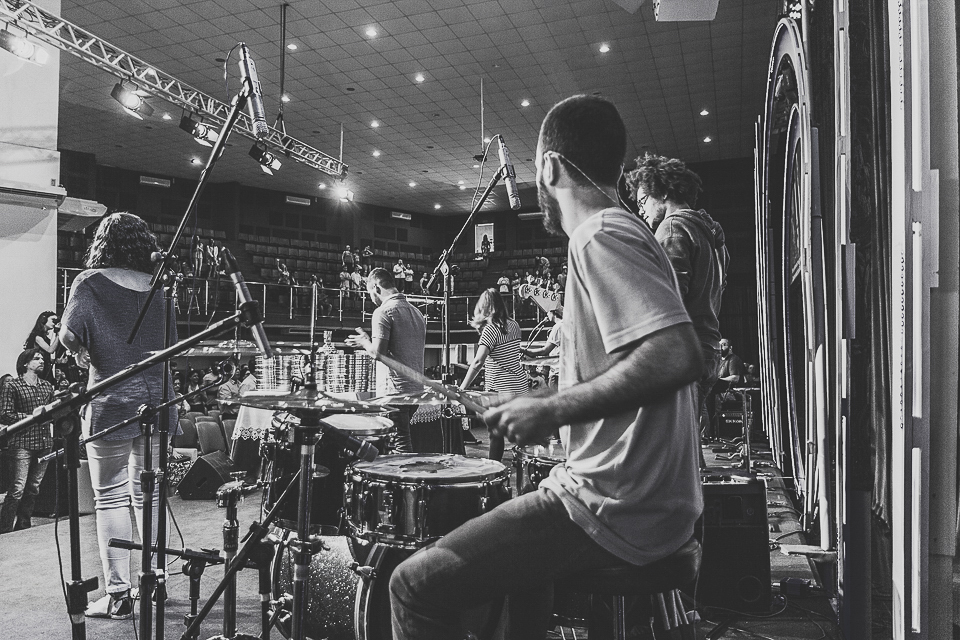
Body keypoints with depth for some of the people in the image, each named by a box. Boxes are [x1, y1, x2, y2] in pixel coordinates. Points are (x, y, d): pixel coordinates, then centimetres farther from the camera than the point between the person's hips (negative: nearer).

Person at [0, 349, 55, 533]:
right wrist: (31, 417, -13)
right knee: (17, 490, -7)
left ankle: (23, 525, 21)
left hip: (44, 443, 5)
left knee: (34, 488, 10)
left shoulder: (47, 386, 15)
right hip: (21, 444, -5)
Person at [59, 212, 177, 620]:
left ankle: (118, 595, 9)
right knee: (149, 494, 14)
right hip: (157, 401, 4)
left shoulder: (90, 282, -2)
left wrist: (82, 352, 5)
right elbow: (173, 345, 10)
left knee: (111, 498, 4)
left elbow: (71, 335, -14)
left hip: (112, 403, -4)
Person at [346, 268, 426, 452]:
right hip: (416, 389, 8)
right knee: (404, 440, 17)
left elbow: (378, 352, -17)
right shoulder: (417, 312, 15)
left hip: (394, 390, -8)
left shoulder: (383, 311, -9)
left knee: (400, 446, -4)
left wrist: (364, 341, 2)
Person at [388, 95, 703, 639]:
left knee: (416, 584, -8)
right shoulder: (632, 233, 15)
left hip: (618, 511, -11)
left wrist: (553, 411, -21)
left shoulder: (602, 236, -15)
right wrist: (557, 413, 19)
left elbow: (679, 357, -29)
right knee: (501, 548, 32)